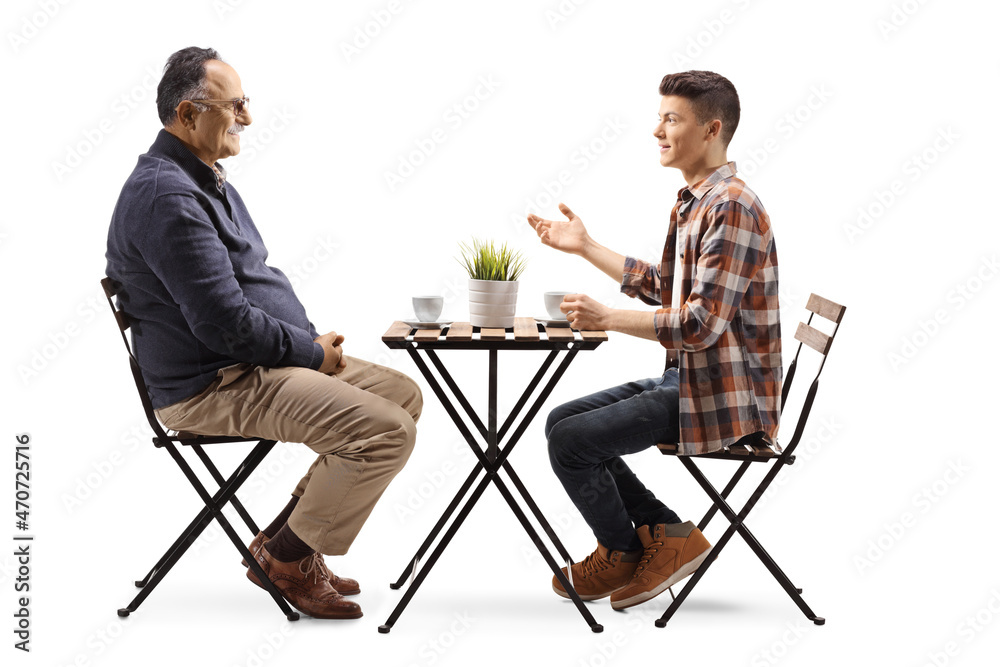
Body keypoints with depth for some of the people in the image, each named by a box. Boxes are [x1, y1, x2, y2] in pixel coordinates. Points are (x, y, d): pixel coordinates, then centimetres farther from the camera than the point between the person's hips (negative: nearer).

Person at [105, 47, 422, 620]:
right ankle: (287, 559, -1)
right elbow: (225, 323, -25)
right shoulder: (168, 196, -20)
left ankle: (283, 541, 12)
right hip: (211, 386, -11)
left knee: (403, 395, 10)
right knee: (387, 431, -21)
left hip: (257, 359, 11)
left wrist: (313, 339, 7)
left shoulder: (207, 179, 16)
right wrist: (313, 352, -12)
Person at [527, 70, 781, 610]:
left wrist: (607, 318, -26)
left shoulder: (731, 208, -20)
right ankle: (663, 535, 9)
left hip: (723, 396, -10)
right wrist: (586, 248, 21)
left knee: (571, 441, -13)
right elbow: (663, 287, 23)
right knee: (563, 420, 10)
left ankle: (623, 554, 13)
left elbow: (702, 324, -26)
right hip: (686, 379, 10)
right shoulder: (691, 202, 12)